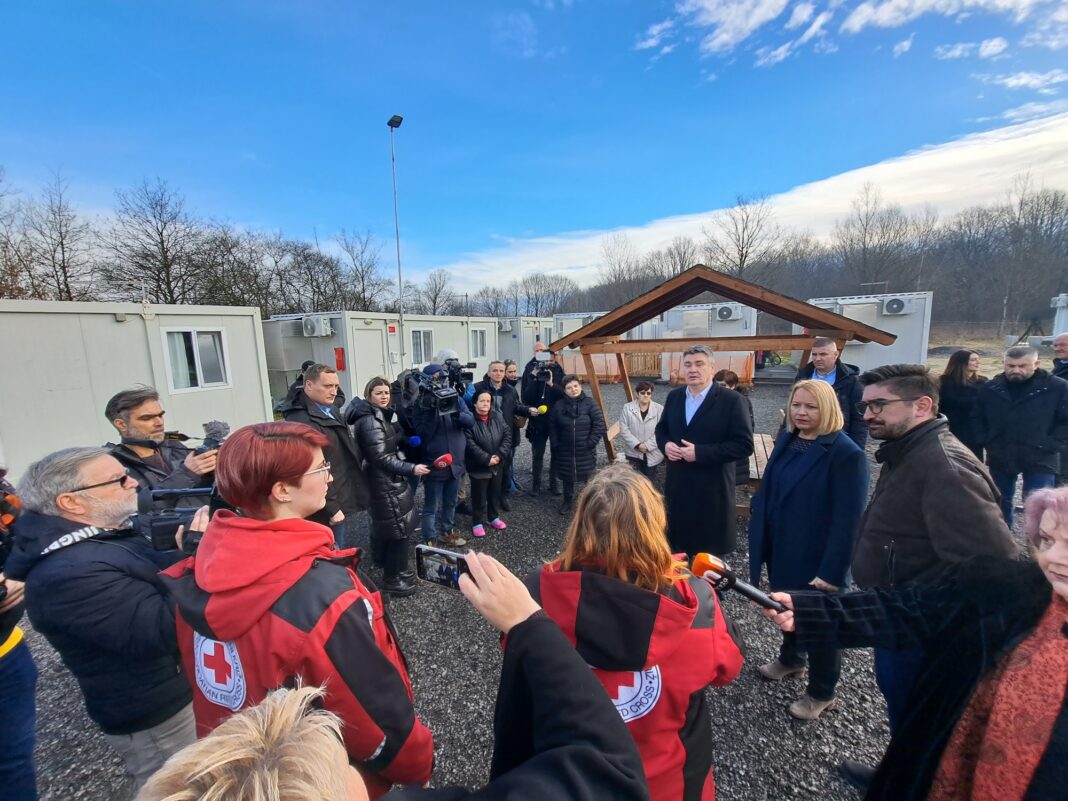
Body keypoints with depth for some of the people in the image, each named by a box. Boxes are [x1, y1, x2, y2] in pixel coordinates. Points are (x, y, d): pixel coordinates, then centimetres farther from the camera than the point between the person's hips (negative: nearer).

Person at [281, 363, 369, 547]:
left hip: (347, 500, 10)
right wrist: (331, 508, -23)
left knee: (349, 554, 22)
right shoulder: (300, 422, -23)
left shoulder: (331, 411, 11)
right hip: (333, 507, -10)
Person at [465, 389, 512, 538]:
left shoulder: (498, 416, -1)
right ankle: (477, 522, 25)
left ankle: (493, 517, 38)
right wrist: (486, 459, -21)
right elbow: (469, 443, -20)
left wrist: (500, 454, -13)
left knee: (495, 492, 19)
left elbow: (507, 435, -1)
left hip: (498, 464, 5)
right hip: (478, 466, -5)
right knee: (479, 495, 8)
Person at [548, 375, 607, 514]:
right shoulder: (558, 405, -4)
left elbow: (600, 425, -10)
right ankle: (567, 501, 39)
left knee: (589, 478, 10)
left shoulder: (589, 403, -9)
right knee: (567, 477, 17)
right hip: (565, 451, 2)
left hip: (585, 451, -2)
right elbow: (552, 427, 5)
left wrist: (590, 443, -13)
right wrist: (555, 445, 0)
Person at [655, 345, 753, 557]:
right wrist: (665, 444, -8)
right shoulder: (674, 396, 5)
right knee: (677, 543, 19)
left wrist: (700, 452, -22)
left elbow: (744, 445, -15)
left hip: (712, 488, -5)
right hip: (677, 484, 5)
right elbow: (661, 429, 16)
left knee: (710, 551, 11)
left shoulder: (731, 400, -12)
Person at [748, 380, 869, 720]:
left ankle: (821, 693, 36)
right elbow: (767, 493, 4)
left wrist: (831, 571, -20)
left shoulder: (847, 453, -20)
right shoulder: (786, 441, 0)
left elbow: (848, 520, -20)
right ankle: (790, 658, 51)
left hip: (817, 558, -6)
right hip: (782, 549, 6)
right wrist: (761, 543, 4)